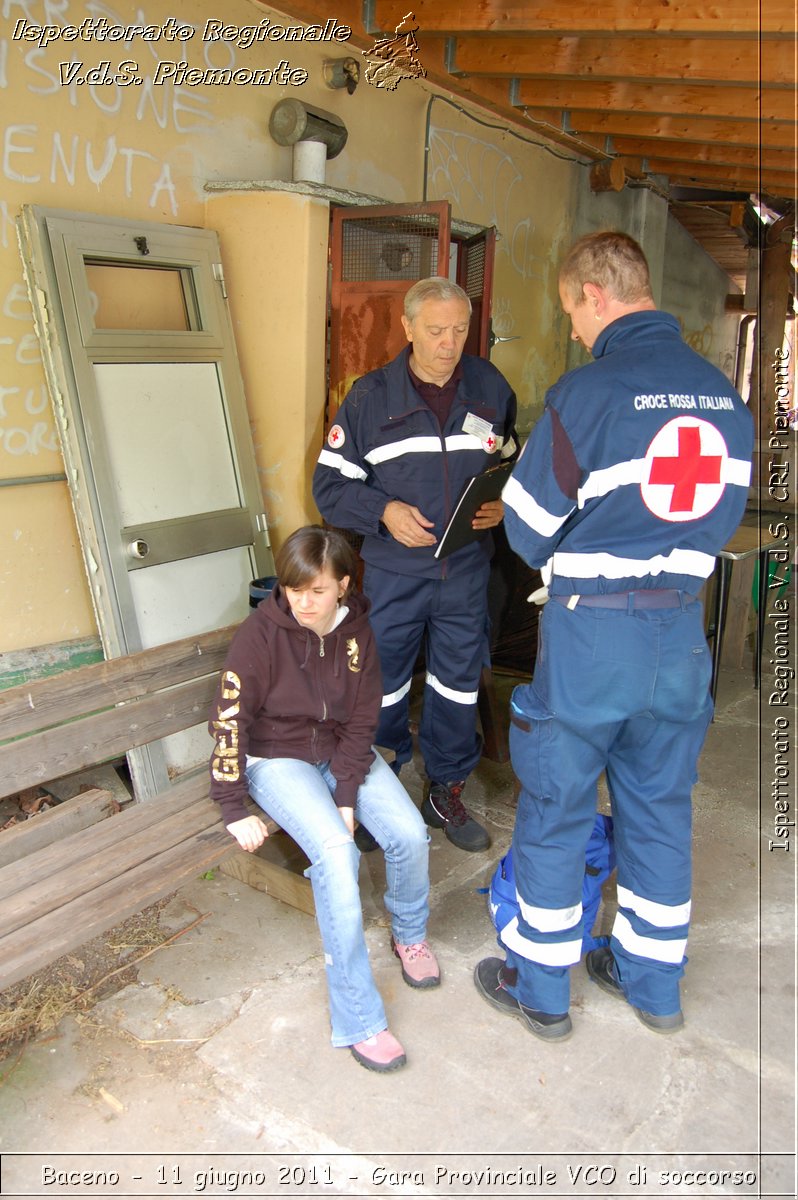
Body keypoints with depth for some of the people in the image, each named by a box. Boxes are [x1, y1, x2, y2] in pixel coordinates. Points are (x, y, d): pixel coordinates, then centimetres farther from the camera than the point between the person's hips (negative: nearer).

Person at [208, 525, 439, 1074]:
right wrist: (234, 810, -18)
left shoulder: (357, 630, -6)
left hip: (342, 751, 4)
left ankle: (409, 935, 17)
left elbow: (361, 721, -5)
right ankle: (358, 1020, -16)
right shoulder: (261, 632, -17)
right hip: (278, 757, -4)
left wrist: (348, 796, -15)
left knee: (411, 834, -18)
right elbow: (230, 719, -15)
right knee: (336, 850, -29)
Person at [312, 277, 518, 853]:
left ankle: (447, 793, 32)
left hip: (467, 571, 2)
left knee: (459, 685, 13)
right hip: (393, 573, -2)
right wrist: (383, 511, -18)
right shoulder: (371, 395, -3)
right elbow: (330, 482, -2)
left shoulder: (492, 388, 3)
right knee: (381, 687, 8)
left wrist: (503, 505, -9)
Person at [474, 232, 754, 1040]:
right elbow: (723, 517, 12)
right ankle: (654, 984, 37)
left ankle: (539, 989, 28)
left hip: (591, 635, -6)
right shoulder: (726, 397, 4)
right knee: (660, 807, 19)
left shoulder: (587, 391, -15)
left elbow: (529, 530, -10)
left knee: (555, 811, 11)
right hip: (681, 629, 6)